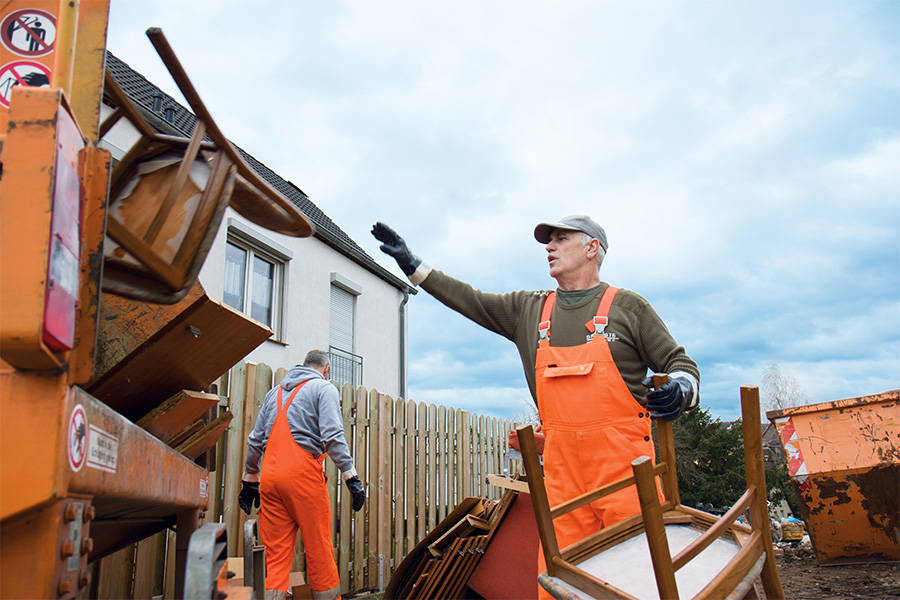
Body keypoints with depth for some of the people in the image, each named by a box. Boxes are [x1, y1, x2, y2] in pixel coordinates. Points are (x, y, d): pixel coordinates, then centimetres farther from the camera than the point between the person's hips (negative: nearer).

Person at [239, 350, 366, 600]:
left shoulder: (275, 391, 23)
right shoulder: (324, 388, 5)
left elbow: (255, 440, 22)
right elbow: (332, 436, -10)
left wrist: (249, 480, 28)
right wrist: (351, 477, -11)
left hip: (270, 476, 6)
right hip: (303, 474, -5)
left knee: (274, 554, 5)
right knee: (319, 550, 3)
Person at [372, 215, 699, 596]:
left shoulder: (627, 306, 5)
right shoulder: (528, 310, 16)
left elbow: (680, 363, 6)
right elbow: (469, 300, 21)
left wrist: (680, 390, -17)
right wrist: (412, 265, 20)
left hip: (623, 464, -3)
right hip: (562, 467, 4)